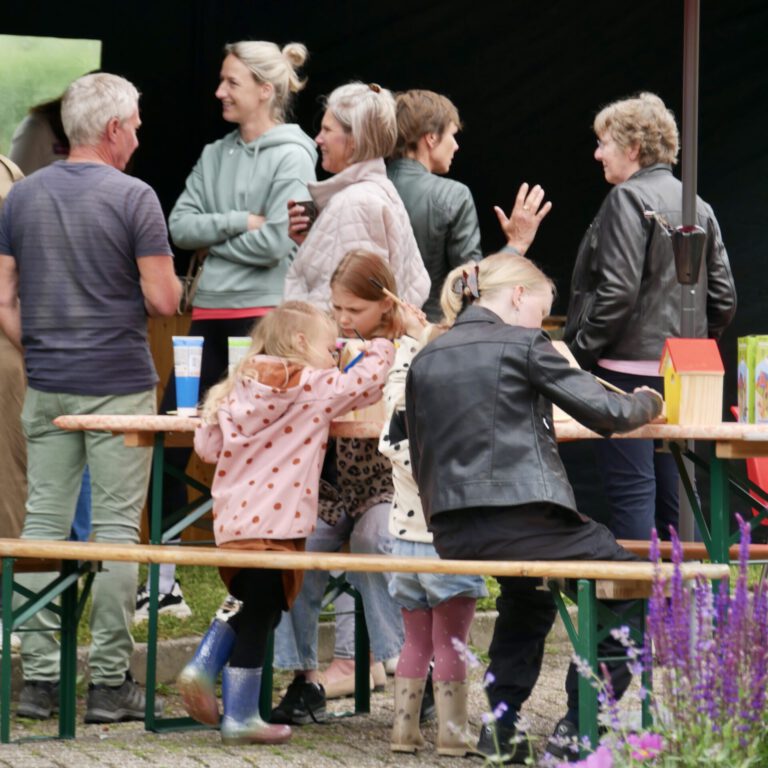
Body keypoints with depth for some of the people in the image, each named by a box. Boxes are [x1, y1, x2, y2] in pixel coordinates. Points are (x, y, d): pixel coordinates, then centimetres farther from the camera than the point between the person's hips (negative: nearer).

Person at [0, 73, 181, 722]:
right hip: (119, 386, -5)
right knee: (116, 528, 0)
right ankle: (110, 681, 0)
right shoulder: (134, 198, -10)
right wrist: (170, 282, 10)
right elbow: (164, 300, -11)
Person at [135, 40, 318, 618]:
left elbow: (276, 242, -16)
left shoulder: (291, 157, -7)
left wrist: (215, 240, -4)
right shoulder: (216, 156, 13)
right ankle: (165, 582, 12)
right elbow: (181, 225, 4)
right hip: (211, 313, 7)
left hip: (263, 315, -7)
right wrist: (238, 222, -9)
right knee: (170, 440, 4)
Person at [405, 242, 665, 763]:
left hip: (452, 534, 7)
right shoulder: (522, 345, -3)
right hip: (518, 520, -7)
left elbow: (420, 460, 20)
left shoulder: (425, 361, 15)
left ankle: (502, 724, 28)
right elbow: (603, 412, -3)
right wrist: (648, 404, 18)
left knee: (527, 593, 36)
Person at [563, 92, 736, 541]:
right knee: (674, 493, 11)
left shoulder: (629, 200, -9)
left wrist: (578, 353, -10)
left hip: (629, 366, -8)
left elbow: (617, 293, -17)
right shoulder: (698, 208, 13)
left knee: (631, 489, -7)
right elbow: (723, 299, 11)